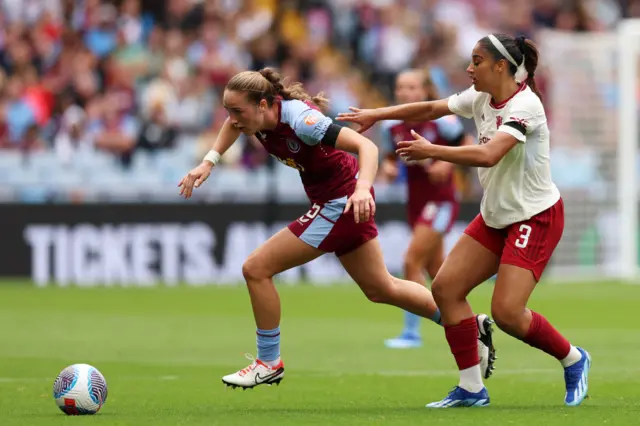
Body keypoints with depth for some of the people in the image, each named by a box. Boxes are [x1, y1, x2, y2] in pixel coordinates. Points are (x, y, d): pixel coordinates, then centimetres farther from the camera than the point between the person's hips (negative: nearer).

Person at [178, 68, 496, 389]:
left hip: (344, 200, -9)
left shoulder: (299, 119, -31)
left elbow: (367, 146, -36)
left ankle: (269, 362, 5)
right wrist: (209, 161, 4)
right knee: (380, 288, 20)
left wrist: (362, 188, -53)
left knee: (256, 268, -10)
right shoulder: (257, 112, -8)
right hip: (332, 201, 9)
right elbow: (233, 124, 18)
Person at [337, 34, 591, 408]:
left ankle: (574, 360, 8)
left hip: (536, 217, -9)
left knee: (506, 311, -18)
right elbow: (431, 109, 13)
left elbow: (488, 155, -36)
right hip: (496, 215, 9)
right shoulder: (481, 98, 2)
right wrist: (376, 115, 8)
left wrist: (431, 151, -29)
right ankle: (471, 388, 4)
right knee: (446, 288, -3)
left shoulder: (524, 105, -24)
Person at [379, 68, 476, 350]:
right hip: (416, 202, 6)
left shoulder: (441, 120, -14)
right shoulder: (391, 126, -1)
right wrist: (388, 168, -9)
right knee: (437, 272, 15)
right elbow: (391, 157, 13)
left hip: (441, 200, -6)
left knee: (412, 261, -16)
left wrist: (448, 163, -20)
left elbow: (467, 145, -4)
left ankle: (411, 332, -10)